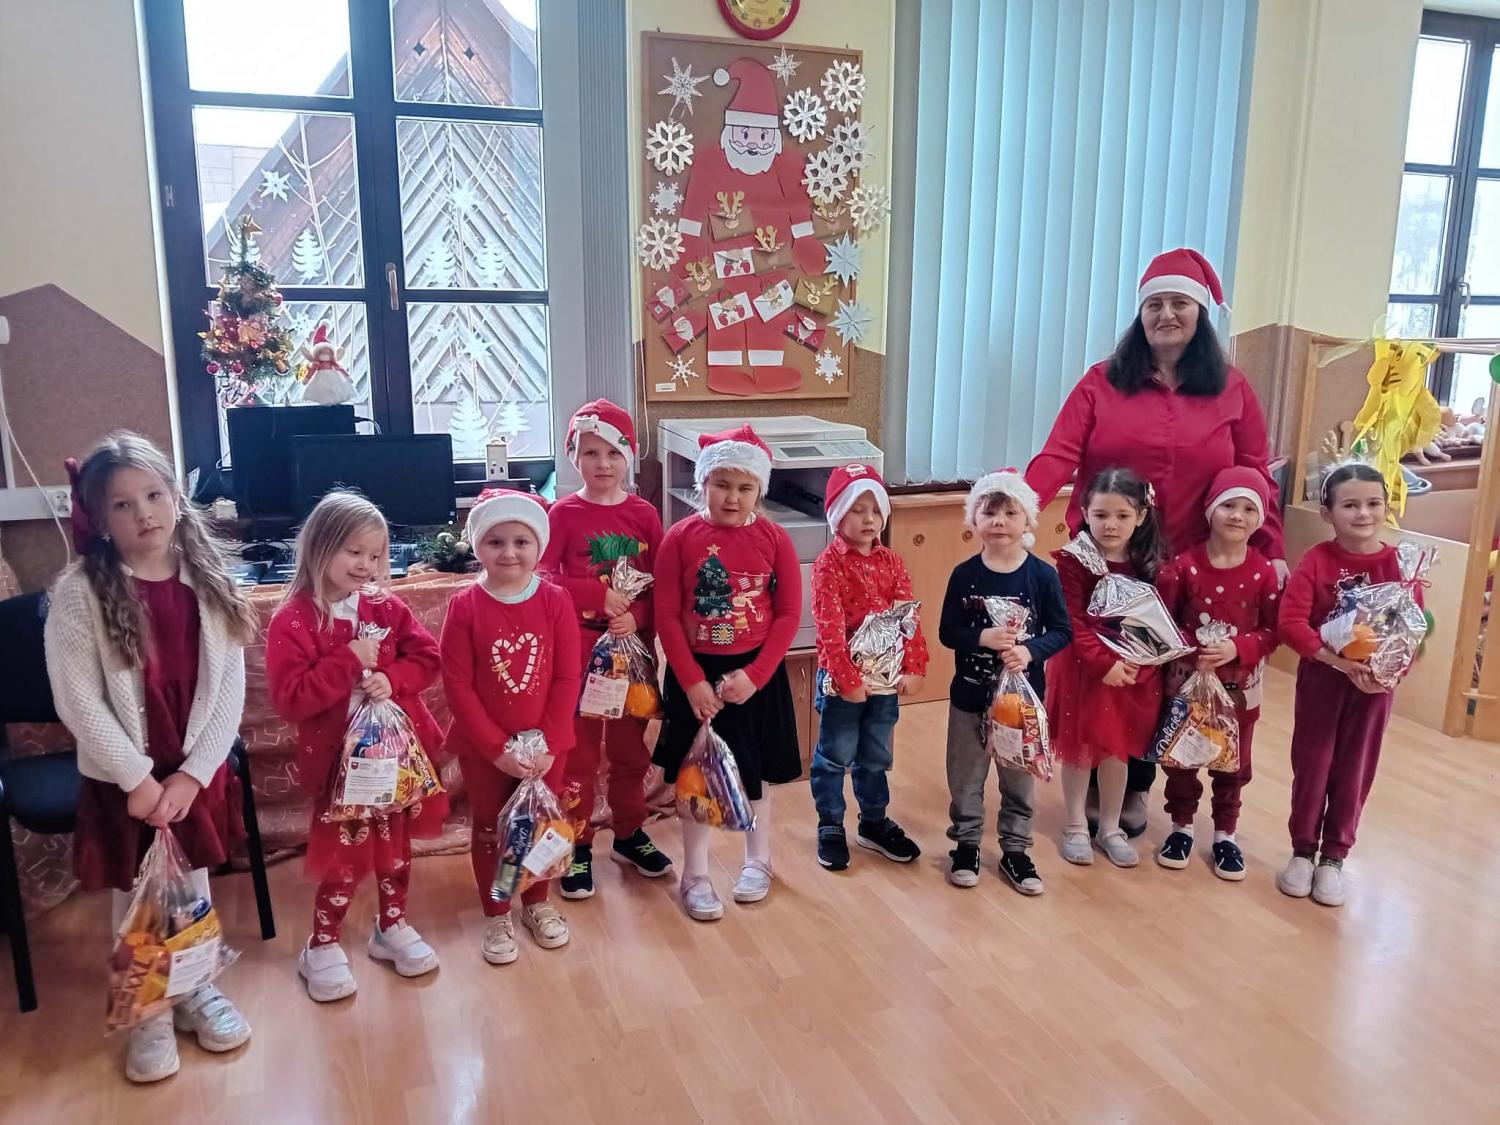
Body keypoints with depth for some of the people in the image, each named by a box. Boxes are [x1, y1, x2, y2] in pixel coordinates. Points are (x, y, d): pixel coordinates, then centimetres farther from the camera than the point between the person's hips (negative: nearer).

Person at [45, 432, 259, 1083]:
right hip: (121, 780, -2)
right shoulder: (78, 595, -14)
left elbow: (229, 690, -4)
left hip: (198, 774, 2)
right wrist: (139, 780, -15)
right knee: (137, 901, 11)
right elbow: (78, 702, -15)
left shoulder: (209, 585, -4)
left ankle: (197, 991, 37)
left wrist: (192, 774, -11)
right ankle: (149, 1014, 30)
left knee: (194, 886, 16)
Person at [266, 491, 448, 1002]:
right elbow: (289, 699, -21)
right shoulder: (293, 620, -14)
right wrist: (349, 662, -26)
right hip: (339, 755, -5)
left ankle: (392, 926, 37)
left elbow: (426, 657, 1)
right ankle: (322, 945, 25)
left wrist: (392, 679, -18)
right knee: (345, 850, 4)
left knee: (396, 842, 18)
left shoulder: (386, 607, 0)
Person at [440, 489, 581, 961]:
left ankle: (538, 902, 39)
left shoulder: (556, 601, -9)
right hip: (482, 748, -1)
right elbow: (457, 685, -13)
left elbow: (568, 678, -8)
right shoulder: (464, 606, -12)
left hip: (545, 745, 1)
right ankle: (496, 916, 33)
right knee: (490, 829, 14)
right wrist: (498, 748, -16)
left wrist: (548, 744, -12)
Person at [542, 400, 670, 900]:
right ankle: (578, 846, 20)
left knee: (630, 747, 16)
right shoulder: (563, 514, -6)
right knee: (578, 751, 6)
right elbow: (543, 576, -13)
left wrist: (636, 615, -17)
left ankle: (629, 834, 34)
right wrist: (599, 597, -21)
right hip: (579, 647, -3)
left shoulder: (644, 514, 1)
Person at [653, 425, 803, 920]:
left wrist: (754, 674, -13)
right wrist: (692, 681, -12)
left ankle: (758, 860, 37)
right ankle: (695, 876, 25)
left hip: (756, 673, 1)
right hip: (696, 675, 0)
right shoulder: (680, 537, -8)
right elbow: (666, 616, -7)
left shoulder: (773, 537, -6)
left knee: (753, 772, 15)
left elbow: (789, 614, -5)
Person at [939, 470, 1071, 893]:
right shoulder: (964, 574, -8)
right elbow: (947, 632, -7)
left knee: (1019, 776, 15)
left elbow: (1062, 632, -5)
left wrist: (1030, 650, -23)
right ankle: (966, 843, 32)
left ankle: (1015, 849, 31)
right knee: (966, 776, 13)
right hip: (970, 695, 0)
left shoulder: (1043, 575, -9)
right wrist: (982, 638, -25)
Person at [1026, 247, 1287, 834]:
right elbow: (1058, 455, -12)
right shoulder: (1102, 381, -2)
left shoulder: (1232, 389, 2)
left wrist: (1272, 550, -8)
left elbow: (1256, 476, 1)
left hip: (1189, 566, 1)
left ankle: (1136, 788, 31)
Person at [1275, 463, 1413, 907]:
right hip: (1320, 677, -1)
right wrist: (1335, 658, -27)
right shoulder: (1316, 560, -10)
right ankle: (1303, 850, 25)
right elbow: (1289, 621, -18)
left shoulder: (1400, 565, -5)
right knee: (1311, 763, 9)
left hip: (1375, 683, 2)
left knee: (1355, 769, 11)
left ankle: (1334, 857, 26)